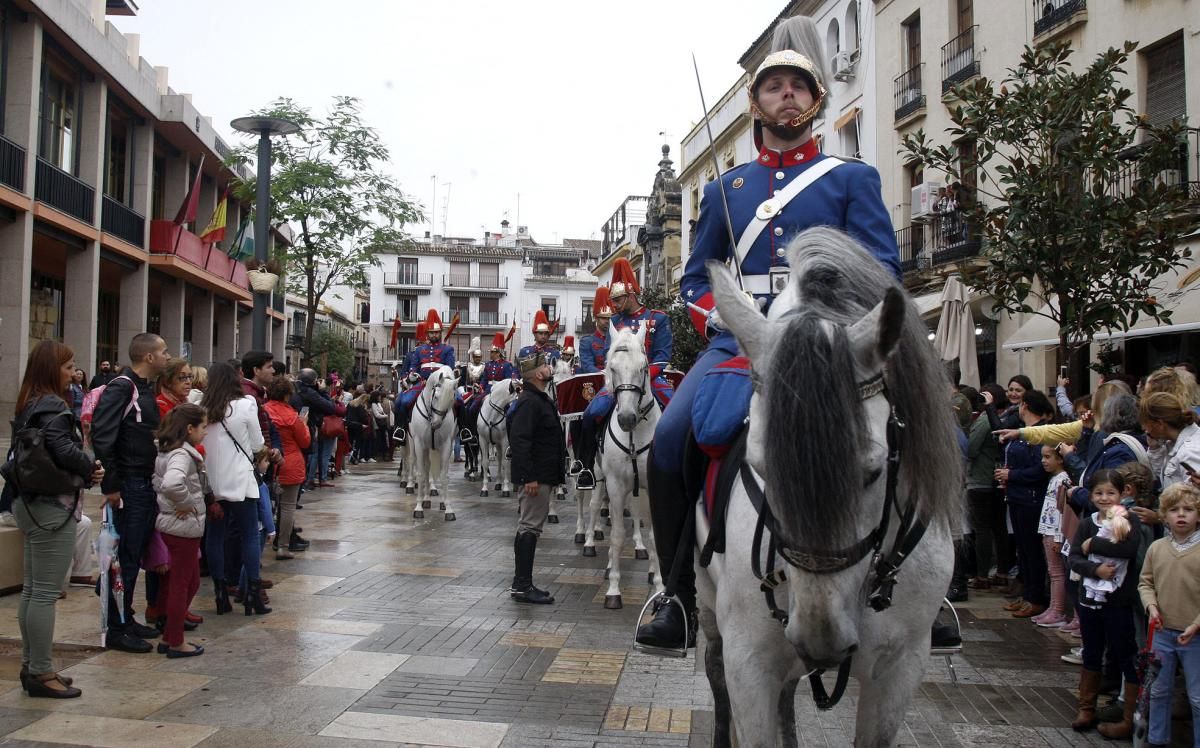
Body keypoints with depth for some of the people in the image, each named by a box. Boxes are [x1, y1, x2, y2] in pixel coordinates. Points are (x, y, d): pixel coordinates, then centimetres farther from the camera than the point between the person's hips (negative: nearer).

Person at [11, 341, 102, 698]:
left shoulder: (29, 405, 13)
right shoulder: (52, 406, -16)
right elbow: (65, 449, -29)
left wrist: (86, 469, -1)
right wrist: (91, 467, -9)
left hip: (32, 504, 10)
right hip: (52, 506, -10)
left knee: (31, 590, 15)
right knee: (45, 593, -4)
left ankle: (31, 666, 24)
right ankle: (41, 673, 2)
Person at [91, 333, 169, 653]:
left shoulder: (146, 389, 14)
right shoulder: (121, 387, -15)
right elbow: (101, 437, -21)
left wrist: (155, 479, 14)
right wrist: (110, 485, -19)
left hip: (146, 485, 9)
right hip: (128, 486, -9)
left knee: (138, 555, 14)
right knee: (126, 558, -3)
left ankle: (127, 619, 25)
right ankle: (117, 629, 7)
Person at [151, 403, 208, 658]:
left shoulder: (166, 451, 10)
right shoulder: (182, 454, -20)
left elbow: (159, 483, 20)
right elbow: (172, 483, -38)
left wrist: (172, 502, 11)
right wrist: (186, 504, -23)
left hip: (171, 523, 9)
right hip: (184, 526, -9)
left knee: (191, 581, 18)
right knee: (180, 585, 2)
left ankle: (169, 637, 24)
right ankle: (175, 643, 13)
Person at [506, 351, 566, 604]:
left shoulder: (540, 399, 17)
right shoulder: (529, 402, -17)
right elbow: (520, 441, -25)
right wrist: (529, 477, -27)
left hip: (543, 475, 11)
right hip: (536, 477, -11)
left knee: (529, 527, 14)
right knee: (530, 527, -7)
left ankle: (521, 583, 22)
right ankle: (522, 586, -3)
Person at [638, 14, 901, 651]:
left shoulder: (853, 179, 13)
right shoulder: (725, 189, 20)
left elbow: (880, 268, 3)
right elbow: (696, 277, 21)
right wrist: (720, 320, 0)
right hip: (739, 338, 2)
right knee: (669, 441, -21)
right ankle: (682, 599, -6)